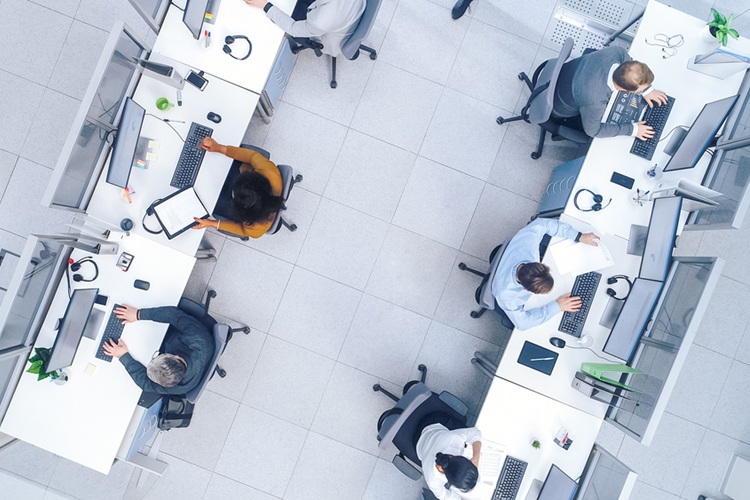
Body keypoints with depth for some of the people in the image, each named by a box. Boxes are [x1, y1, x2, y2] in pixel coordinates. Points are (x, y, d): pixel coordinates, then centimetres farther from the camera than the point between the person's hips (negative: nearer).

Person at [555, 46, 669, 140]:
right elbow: (592, 131, -23)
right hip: (564, 109, -5)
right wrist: (632, 129, -18)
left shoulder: (617, 51, -30)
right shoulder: (594, 102, -44)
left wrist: (647, 90, -11)